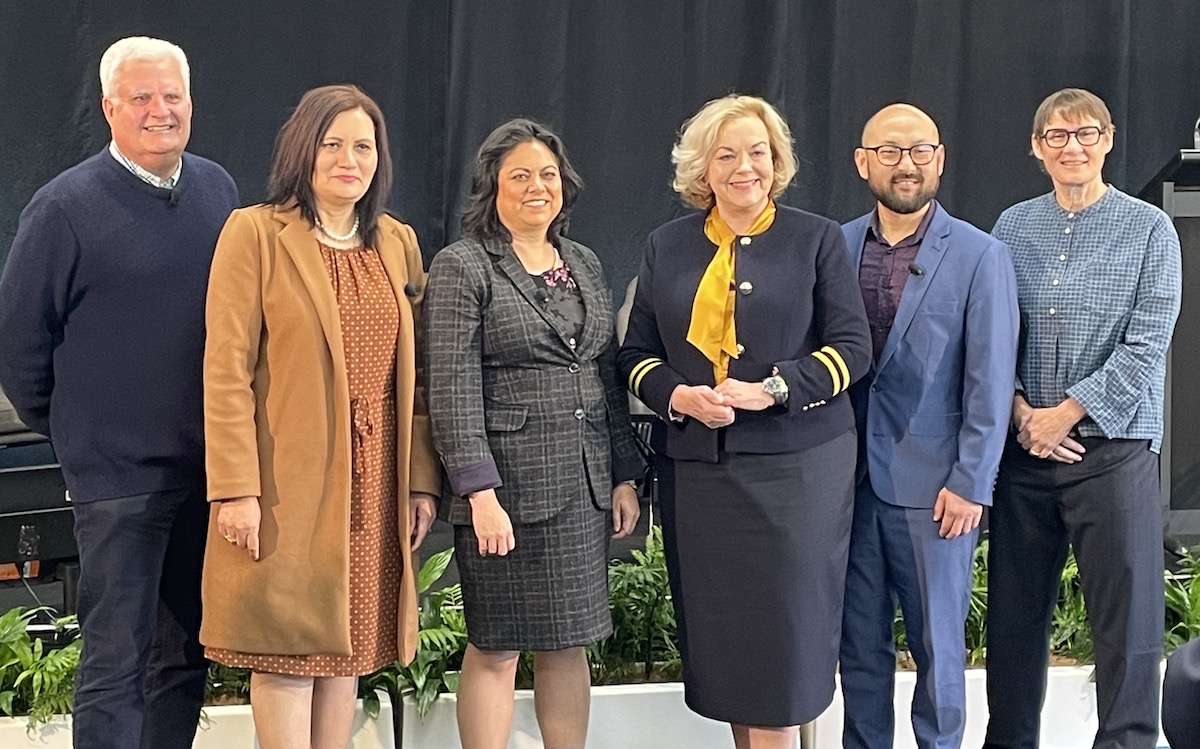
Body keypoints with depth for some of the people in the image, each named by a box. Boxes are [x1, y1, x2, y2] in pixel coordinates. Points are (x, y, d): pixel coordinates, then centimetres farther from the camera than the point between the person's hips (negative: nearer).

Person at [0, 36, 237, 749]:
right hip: (118, 471, -5)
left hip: (211, 465, 5)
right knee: (116, 662, -3)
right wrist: (64, 426, 3)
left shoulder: (218, 190, 7)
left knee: (188, 649, 14)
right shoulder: (66, 207, -8)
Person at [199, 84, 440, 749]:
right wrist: (235, 488, -15)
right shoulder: (255, 233, -3)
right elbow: (226, 371, -9)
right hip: (289, 482, -5)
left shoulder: (397, 243, 13)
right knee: (290, 649, -2)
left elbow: (413, 374, 13)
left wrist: (422, 479, 7)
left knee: (345, 646, 8)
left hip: (372, 482, 5)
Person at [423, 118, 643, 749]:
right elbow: (453, 390, -11)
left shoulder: (584, 264, 13)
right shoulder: (461, 267, -5)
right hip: (508, 483, -5)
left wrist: (624, 476, 11)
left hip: (584, 484, 6)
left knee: (568, 643, 11)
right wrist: (481, 493, -18)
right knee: (497, 648, 2)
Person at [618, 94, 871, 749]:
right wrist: (678, 396, -9)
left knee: (782, 626, -5)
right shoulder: (668, 247, 11)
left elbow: (852, 348, -1)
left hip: (796, 465, -3)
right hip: (702, 466, 3)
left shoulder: (816, 239, 3)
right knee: (721, 627, 4)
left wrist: (773, 389, -15)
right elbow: (636, 355, 12)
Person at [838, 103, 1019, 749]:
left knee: (936, 643, 6)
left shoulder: (981, 257, -5)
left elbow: (990, 382, -6)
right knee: (859, 641, 12)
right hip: (848, 479, 3)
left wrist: (970, 484, -10)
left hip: (933, 487, -3)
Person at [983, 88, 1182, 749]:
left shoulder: (1148, 230, 0)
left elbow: (1146, 346, -7)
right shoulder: (1013, 228, 9)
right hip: (1023, 446, 3)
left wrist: (1067, 412, -12)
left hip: (1112, 446, -3)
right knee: (1015, 609, 9)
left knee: (1126, 614, -2)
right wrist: (1020, 410, -7)